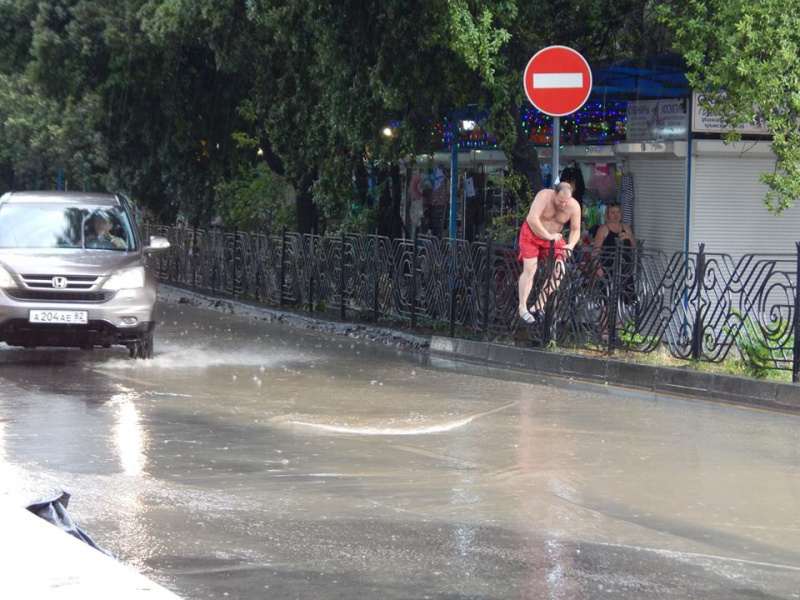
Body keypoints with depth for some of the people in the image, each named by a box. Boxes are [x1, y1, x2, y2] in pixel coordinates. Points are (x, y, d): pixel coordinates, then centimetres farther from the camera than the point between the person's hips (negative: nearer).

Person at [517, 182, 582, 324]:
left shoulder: (574, 206, -18)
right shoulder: (544, 196, -29)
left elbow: (575, 230, -11)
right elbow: (532, 218, -37)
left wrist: (570, 245, -30)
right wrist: (548, 235, -38)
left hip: (554, 238, 4)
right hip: (532, 235, -4)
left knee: (558, 271, -9)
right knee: (530, 269, -12)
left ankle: (539, 306, 1)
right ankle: (522, 308, -6)